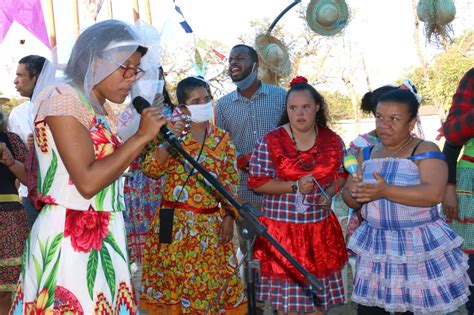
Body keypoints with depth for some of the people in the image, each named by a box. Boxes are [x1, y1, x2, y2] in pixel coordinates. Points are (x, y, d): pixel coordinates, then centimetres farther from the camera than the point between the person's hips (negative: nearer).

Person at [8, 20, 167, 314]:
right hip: (68, 240, -8)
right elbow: (87, 181, -20)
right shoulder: (62, 97, -11)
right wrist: (141, 136, -15)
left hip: (103, 240, 8)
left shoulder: (99, 112, 15)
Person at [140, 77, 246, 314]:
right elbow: (150, 169, -11)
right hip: (175, 222, -1)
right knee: (172, 277, 4)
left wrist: (229, 217, 0)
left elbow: (230, 183, 7)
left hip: (211, 225, 2)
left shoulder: (223, 140, 7)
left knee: (209, 280, 5)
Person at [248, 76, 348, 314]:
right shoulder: (270, 142, -10)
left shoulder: (333, 141, 1)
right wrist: (295, 186, -19)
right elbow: (256, 182, -9)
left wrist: (329, 193, -8)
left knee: (320, 295, 13)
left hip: (321, 229, 4)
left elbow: (341, 174, 13)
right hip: (282, 228, -3)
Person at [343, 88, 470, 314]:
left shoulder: (426, 151, -8)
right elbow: (350, 199, 10)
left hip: (420, 245, -4)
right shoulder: (366, 154, 8)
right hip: (376, 245, 5)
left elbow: (434, 193, -23)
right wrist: (353, 193, -14)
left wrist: (386, 191, -31)